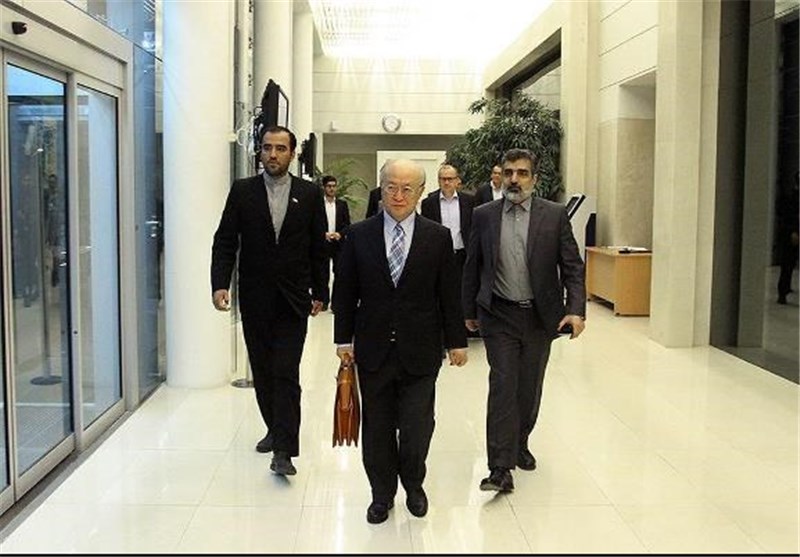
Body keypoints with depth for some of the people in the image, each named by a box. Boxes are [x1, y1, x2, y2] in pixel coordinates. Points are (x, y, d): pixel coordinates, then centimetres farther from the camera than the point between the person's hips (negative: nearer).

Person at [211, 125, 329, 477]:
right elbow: (225, 241, 0)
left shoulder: (309, 194, 2)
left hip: (293, 300, -2)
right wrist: (219, 283, -11)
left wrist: (320, 293, 4)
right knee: (262, 372, 12)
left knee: (286, 374, -7)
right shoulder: (242, 191, 2)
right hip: (255, 299, 2)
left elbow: (318, 248, 5)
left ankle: (283, 450, -5)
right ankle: (275, 429, 31)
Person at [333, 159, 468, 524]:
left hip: (420, 351, -1)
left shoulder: (438, 237, 0)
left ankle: (413, 485, 31)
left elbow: (448, 293, 4)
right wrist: (344, 337, 2)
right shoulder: (359, 235, 1)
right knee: (377, 426, 10)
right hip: (373, 350, 1)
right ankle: (382, 494, 30)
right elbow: (345, 292, 5)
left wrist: (456, 340, 6)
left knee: (417, 427, 2)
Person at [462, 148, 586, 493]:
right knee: (502, 385, -9)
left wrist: (576, 309, -14)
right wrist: (470, 311, 11)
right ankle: (501, 468, -8)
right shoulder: (484, 215, 1)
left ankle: (520, 444, 37)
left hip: (540, 316, 1)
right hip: (499, 316, -1)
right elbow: (472, 267, 8)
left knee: (529, 387, 14)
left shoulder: (555, 215, -1)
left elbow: (572, 266, -2)